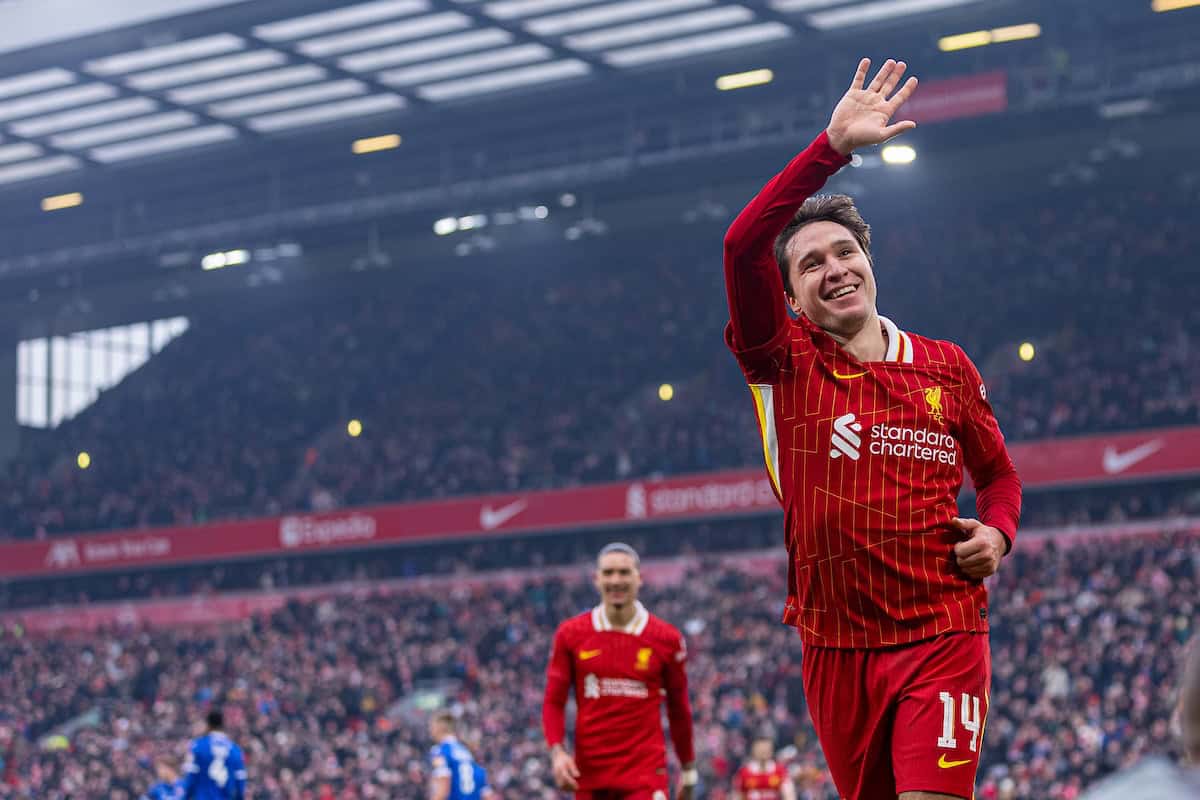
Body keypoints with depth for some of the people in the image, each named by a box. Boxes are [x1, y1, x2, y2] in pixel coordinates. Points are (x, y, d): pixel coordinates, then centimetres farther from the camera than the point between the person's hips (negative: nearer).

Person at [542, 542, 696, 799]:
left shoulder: (666, 638, 1)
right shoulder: (570, 634, 3)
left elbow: (679, 710, 11)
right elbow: (554, 702, 6)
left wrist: (689, 769, 16)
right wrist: (557, 751, -10)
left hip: (645, 772, -2)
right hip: (590, 773, 2)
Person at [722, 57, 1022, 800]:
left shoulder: (948, 367, 7)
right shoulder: (785, 363, 0)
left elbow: (999, 473, 21)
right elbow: (743, 245, -16)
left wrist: (998, 531, -2)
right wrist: (833, 147, -19)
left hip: (942, 637, -1)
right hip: (835, 647, 1)